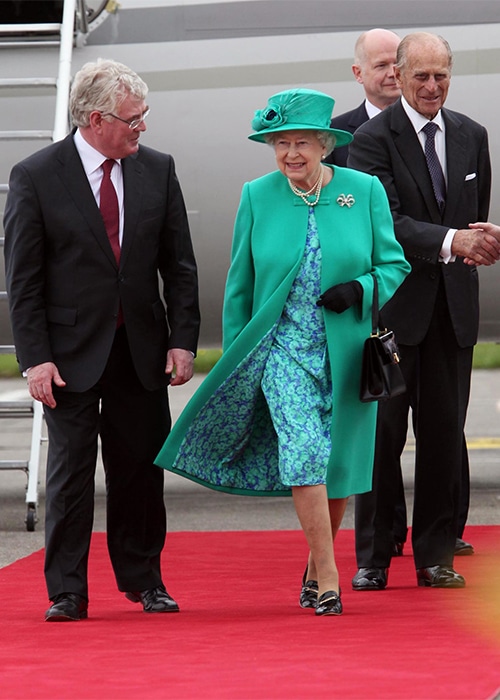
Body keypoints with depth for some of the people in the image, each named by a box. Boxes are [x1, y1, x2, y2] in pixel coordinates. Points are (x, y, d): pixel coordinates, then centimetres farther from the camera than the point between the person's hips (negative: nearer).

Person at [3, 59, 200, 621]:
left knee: (141, 468, 8)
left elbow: (178, 264, 7)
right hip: (72, 352, -3)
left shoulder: (157, 170, 3)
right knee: (70, 471, -1)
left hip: (141, 348, 3)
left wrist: (182, 340, -1)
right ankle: (67, 591, 7)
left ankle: (143, 579, 22)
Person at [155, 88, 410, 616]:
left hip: (346, 352, 1)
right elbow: (239, 285, 8)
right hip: (283, 349, -1)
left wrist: (359, 289, -15)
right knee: (303, 452, -19)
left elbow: (395, 266, 5)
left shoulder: (365, 191, 0)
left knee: (339, 466, 7)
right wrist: (234, 360, 6)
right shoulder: (257, 197, 1)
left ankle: (316, 567, 29)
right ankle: (327, 579, -15)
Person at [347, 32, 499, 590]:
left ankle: (436, 556, 12)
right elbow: (384, 223, -17)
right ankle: (373, 559, 7)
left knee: (444, 435, 5)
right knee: (382, 434, 0)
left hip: (453, 307, 4)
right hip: (393, 305, -4)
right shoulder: (372, 139, -6)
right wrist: (449, 242, -28)